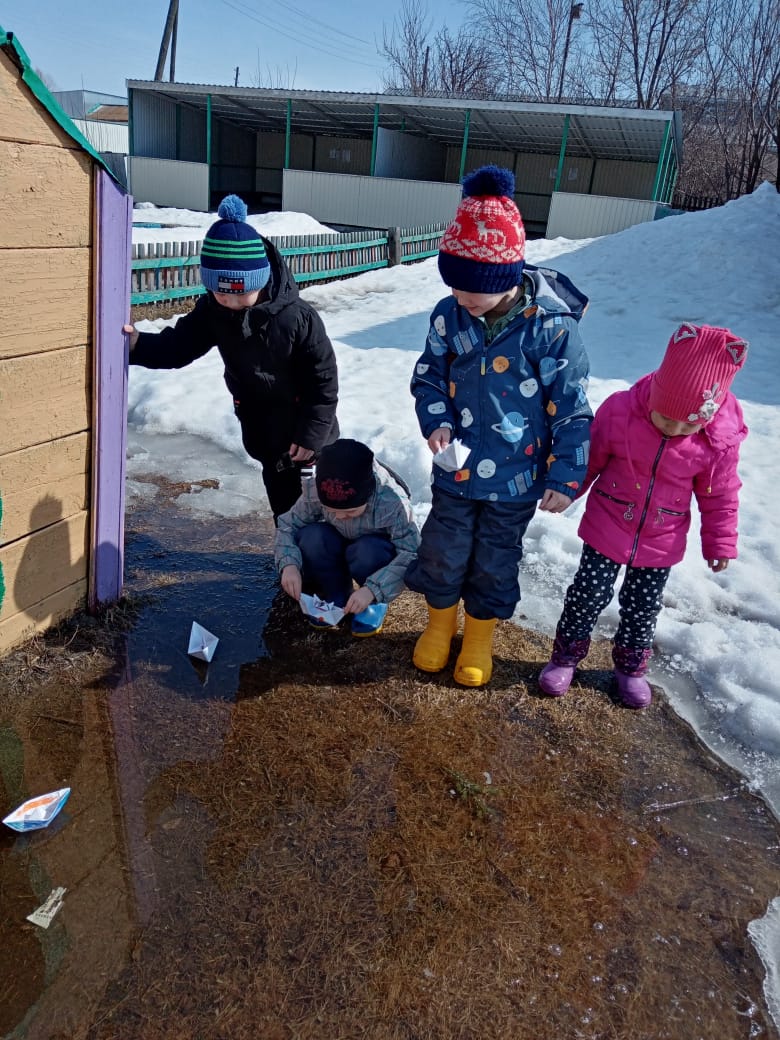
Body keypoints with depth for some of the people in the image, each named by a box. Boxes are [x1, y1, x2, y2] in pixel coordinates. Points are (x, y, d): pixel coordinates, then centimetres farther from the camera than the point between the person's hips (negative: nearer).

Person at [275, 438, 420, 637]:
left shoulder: (392, 502, -35)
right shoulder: (314, 492, -27)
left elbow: (412, 553, -35)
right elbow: (288, 523, -13)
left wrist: (373, 589, -44)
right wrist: (289, 564, -32)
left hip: (376, 551, -3)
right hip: (341, 546, 3)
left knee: (368, 551, -37)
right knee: (310, 537, -28)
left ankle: (375, 602, -5)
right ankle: (337, 596, -2)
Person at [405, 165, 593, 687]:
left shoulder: (551, 326, -20)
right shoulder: (449, 316, -8)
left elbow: (572, 409, -14)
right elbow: (428, 377, 5)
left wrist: (565, 476, -13)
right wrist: (436, 422, -13)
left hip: (516, 479, -3)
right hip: (456, 470, 3)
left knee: (495, 562, 16)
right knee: (443, 552, 17)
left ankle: (480, 636, 41)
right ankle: (440, 622, 44)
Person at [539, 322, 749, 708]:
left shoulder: (720, 440, -18)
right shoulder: (619, 412, -21)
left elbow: (719, 495, -2)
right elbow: (588, 460, -5)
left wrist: (720, 543, 5)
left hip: (660, 542, 2)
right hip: (607, 529, -1)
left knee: (643, 606, 16)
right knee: (588, 595, 7)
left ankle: (631, 665, 39)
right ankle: (566, 654, 29)